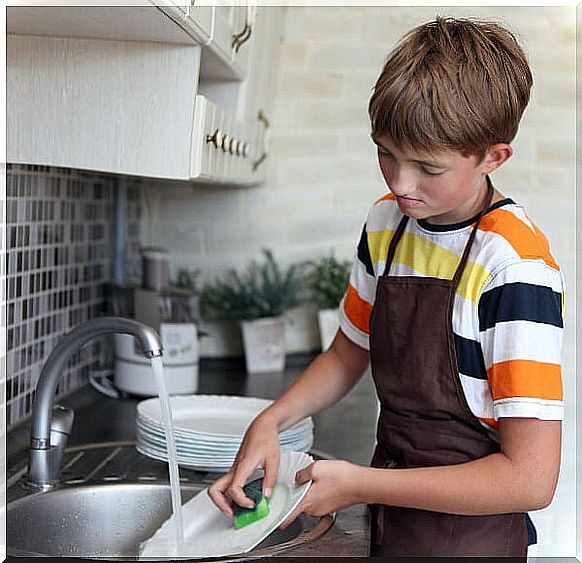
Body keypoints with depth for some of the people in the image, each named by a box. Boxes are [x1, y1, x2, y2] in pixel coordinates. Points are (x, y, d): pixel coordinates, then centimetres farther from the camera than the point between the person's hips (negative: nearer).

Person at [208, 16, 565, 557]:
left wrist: (359, 485, -21)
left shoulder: (513, 265, -24)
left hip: (467, 533, -6)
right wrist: (269, 422, -5)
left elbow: (530, 479, -25)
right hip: (386, 524, 7)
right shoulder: (386, 223, -1)